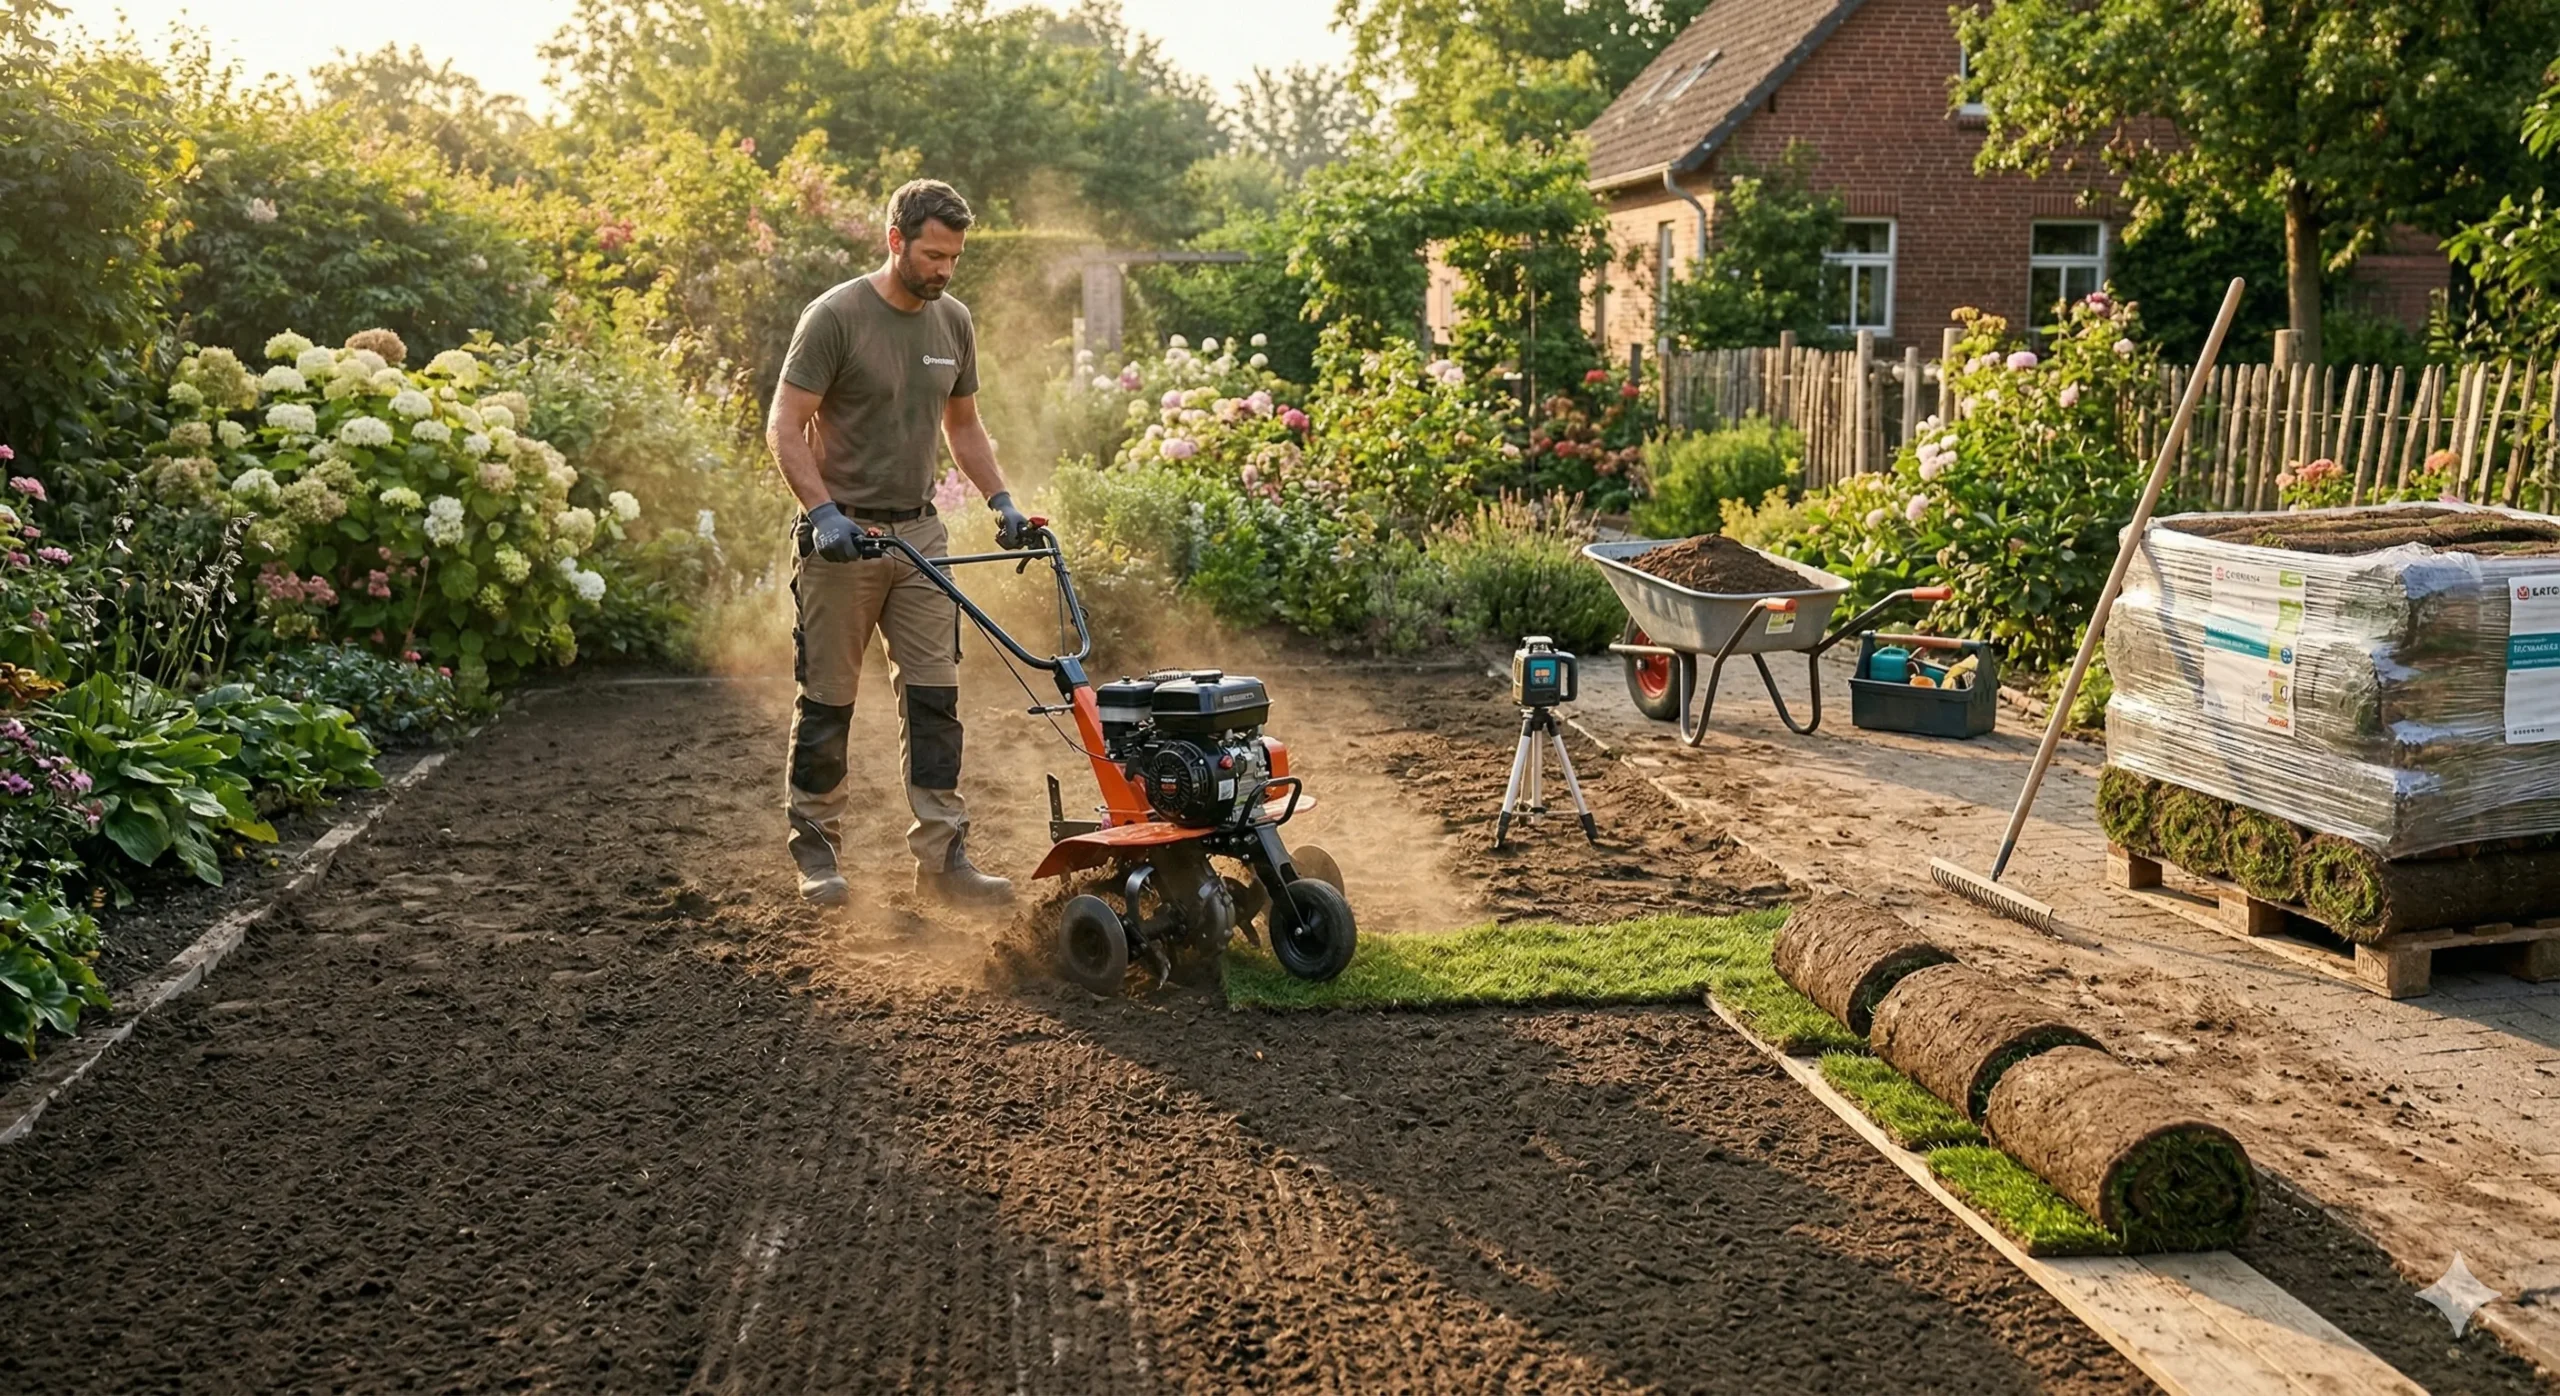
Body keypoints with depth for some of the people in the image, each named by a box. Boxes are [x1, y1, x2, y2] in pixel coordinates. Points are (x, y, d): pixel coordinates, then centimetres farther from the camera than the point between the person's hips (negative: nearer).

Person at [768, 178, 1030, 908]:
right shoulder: (835, 316, -10)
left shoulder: (953, 322, 9)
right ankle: (815, 848, 18)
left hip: (920, 533, 5)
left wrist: (1001, 502, 8)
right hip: (841, 535, -5)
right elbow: (785, 427, -12)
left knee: (934, 697, 1)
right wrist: (824, 513, -23)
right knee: (828, 702, 4)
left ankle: (943, 857, 5)